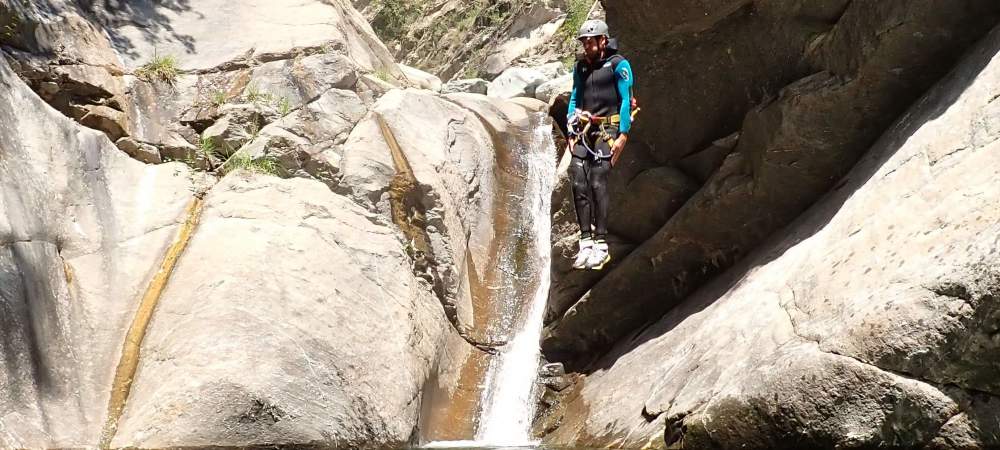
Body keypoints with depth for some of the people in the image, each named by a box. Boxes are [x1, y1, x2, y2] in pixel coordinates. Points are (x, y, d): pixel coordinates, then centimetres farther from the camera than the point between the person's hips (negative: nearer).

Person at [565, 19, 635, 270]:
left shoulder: (618, 65, -1)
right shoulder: (580, 67, 16)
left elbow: (626, 100, -5)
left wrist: (623, 135, -11)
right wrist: (571, 134, 11)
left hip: (607, 129, -5)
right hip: (584, 130, 5)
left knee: (597, 182, -14)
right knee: (578, 182, -7)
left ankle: (601, 245, -10)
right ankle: (586, 242, -3)